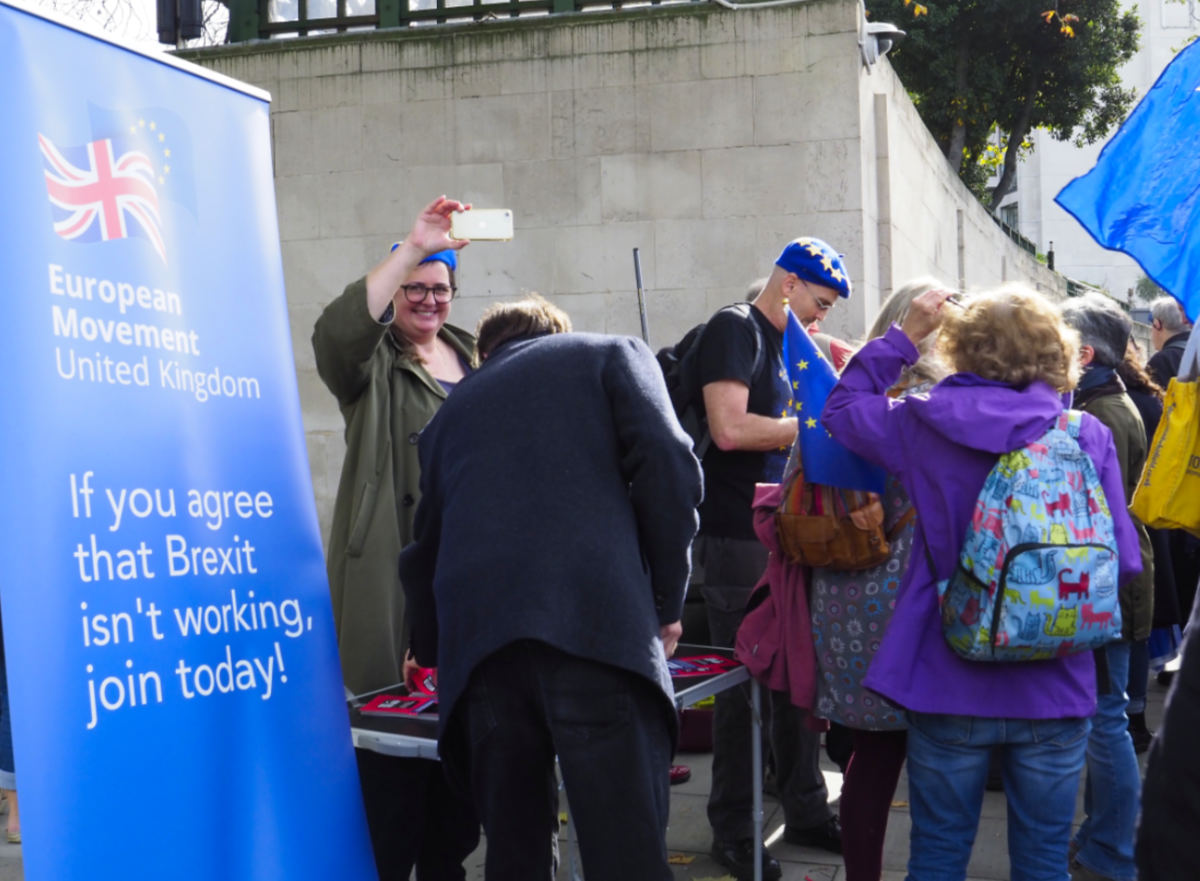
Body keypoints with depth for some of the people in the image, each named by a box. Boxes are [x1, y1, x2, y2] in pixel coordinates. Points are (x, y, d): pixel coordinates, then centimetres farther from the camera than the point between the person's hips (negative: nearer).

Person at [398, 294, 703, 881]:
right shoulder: (613, 353, 22)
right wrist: (668, 600, 11)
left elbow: (424, 549, 36)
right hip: (597, 624, -3)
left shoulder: (455, 408, 32)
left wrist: (429, 651, 52)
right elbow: (668, 465, 3)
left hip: (477, 636, 4)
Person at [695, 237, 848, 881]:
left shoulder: (785, 344, 16)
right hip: (737, 538, -9)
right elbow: (730, 428, -24)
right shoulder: (733, 330, -12)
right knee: (743, 684, -1)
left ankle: (805, 810, 26)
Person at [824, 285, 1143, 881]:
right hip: (1055, 691, 1)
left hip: (950, 682, 0)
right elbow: (1123, 561, -4)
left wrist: (905, 335, 11)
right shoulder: (1087, 435, -6)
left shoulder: (924, 426, -7)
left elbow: (843, 408, 12)